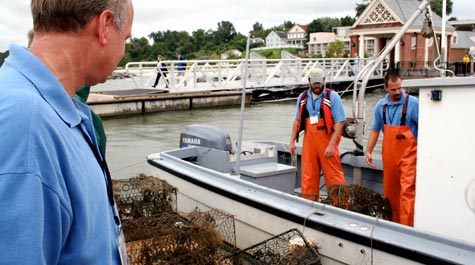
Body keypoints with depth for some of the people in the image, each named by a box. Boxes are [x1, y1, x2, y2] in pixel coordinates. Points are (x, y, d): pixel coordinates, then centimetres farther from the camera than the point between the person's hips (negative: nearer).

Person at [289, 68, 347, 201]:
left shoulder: (332, 97, -5)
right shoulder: (303, 97, 10)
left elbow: (339, 122, -10)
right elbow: (297, 121, 16)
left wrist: (331, 145, -18)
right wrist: (292, 141, 11)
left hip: (327, 142, -4)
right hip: (309, 142, 5)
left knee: (334, 176, -2)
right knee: (308, 177, 9)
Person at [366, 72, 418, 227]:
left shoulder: (412, 103, -8)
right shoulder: (381, 106, 6)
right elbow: (375, 130, 15)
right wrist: (368, 151, 11)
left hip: (408, 153, -5)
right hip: (389, 153, 5)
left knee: (407, 189, -11)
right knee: (390, 190, 13)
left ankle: (406, 225, -8)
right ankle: (395, 222, 29)